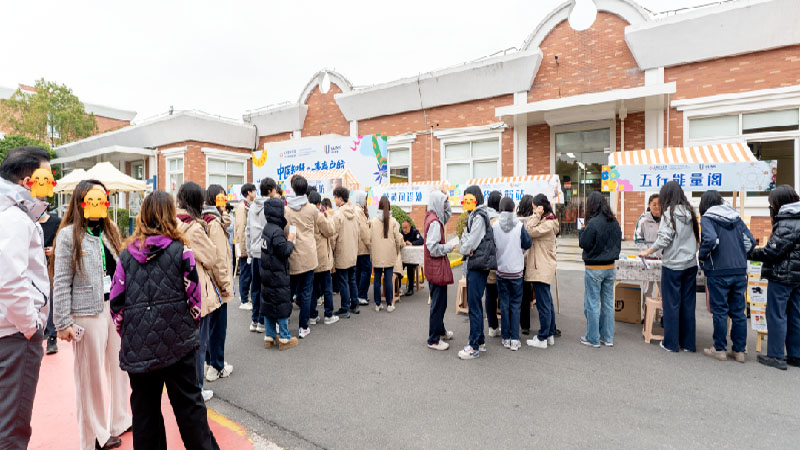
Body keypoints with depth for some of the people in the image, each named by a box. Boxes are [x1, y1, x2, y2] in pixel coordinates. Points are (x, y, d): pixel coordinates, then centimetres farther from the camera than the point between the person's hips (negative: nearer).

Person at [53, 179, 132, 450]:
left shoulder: (111, 231, 11)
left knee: (119, 366, 13)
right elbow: (61, 282, -8)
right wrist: (63, 322, -9)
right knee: (91, 374, 5)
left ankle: (121, 422, 30)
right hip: (88, 313, -5)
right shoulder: (69, 235, -6)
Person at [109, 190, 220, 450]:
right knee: (188, 402, 10)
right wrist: (191, 327, 11)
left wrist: (128, 334, 17)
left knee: (144, 407, 16)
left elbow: (116, 302, 4)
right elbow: (194, 296, -5)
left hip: (137, 346, 2)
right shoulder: (181, 250, -7)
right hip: (176, 341, -2)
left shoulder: (126, 255, 2)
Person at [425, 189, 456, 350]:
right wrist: (449, 247, -13)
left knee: (439, 302, 23)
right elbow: (433, 248, -26)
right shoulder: (434, 222, -21)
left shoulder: (431, 217, 8)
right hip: (437, 269, -10)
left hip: (435, 268, 10)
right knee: (438, 304, 0)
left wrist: (446, 200, 12)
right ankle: (434, 340, 12)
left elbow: (447, 216, 26)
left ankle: (440, 330, 39)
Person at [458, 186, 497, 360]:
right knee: (475, 304, 16)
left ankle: (474, 347, 2)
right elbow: (465, 236, 12)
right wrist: (467, 249, -6)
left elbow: (472, 241, -17)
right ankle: (480, 341, 26)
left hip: (478, 264, -10)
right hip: (474, 264, 10)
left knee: (474, 305, -5)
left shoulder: (479, 216, -13)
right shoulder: (473, 215, 17)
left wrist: (464, 250, 1)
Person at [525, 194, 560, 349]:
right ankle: (550, 334, 27)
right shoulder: (545, 221, 15)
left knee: (543, 304, -4)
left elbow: (528, 232, -21)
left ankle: (542, 339, 4)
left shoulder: (548, 224, -16)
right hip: (543, 268, 11)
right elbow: (530, 232, 9)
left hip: (542, 269, -11)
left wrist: (536, 215, -16)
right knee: (548, 303, 16)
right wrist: (537, 216, 7)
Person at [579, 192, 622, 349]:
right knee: (608, 303, 13)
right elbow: (618, 242, 13)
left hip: (594, 269, -7)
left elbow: (584, 244, -13)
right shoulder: (614, 222, 4)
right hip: (610, 267, 7)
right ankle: (608, 338, 22)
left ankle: (593, 339, 12)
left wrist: (581, 231, 2)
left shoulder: (593, 223, -19)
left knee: (592, 304, 3)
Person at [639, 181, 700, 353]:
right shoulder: (689, 211, 6)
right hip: (690, 264, 6)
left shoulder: (669, 212, -11)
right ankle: (688, 343, 19)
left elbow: (664, 239, -16)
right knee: (688, 304, 11)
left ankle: (671, 343, 12)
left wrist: (648, 252, -5)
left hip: (673, 265, -6)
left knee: (671, 304, 4)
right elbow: (695, 237, 10)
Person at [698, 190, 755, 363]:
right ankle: (739, 351, 19)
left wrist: (702, 256, -7)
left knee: (720, 311, 4)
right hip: (740, 271, 5)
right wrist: (740, 255, 18)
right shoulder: (736, 218, 11)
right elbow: (750, 241, 7)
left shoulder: (707, 218, -6)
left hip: (718, 272, -5)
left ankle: (720, 349, 13)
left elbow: (710, 239, -21)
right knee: (738, 311, 11)